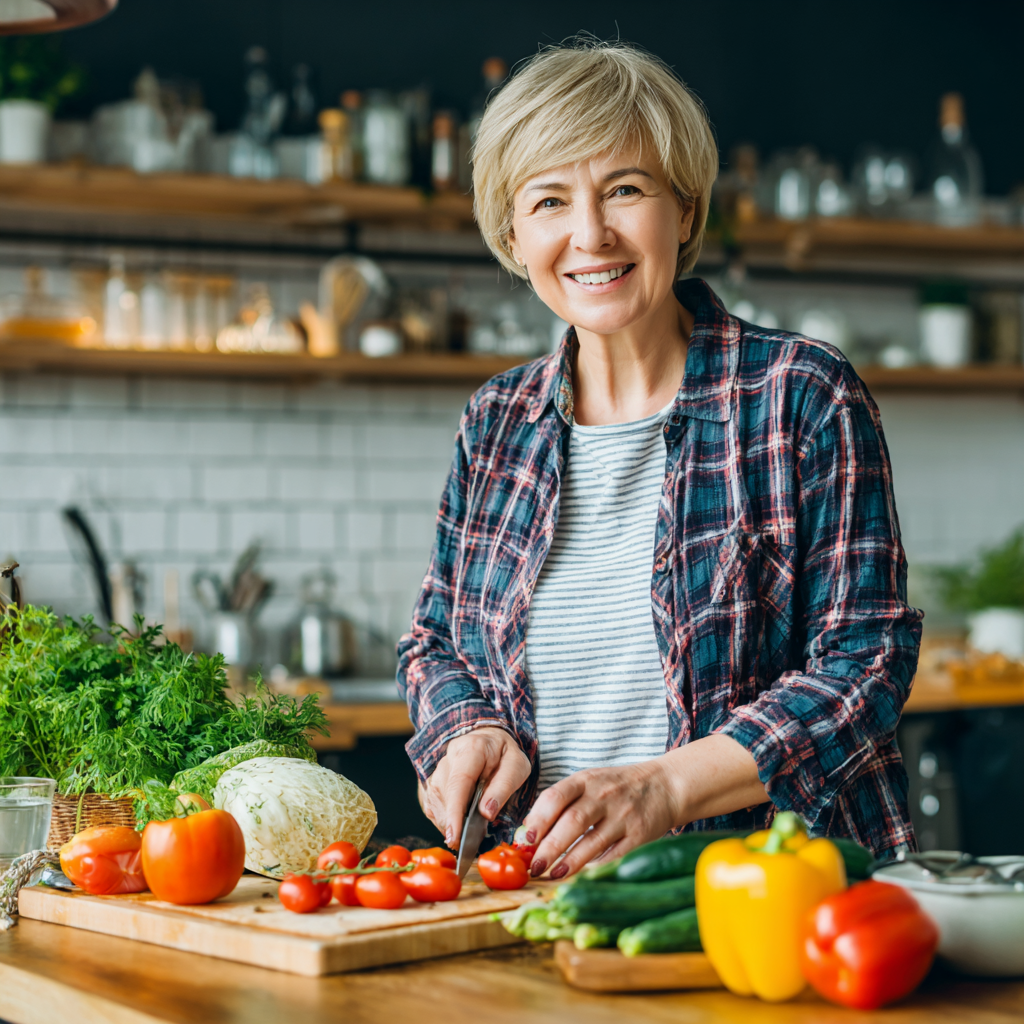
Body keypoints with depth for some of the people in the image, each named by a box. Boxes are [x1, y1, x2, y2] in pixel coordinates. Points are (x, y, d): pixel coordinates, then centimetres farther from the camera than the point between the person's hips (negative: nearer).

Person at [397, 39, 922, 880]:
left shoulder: (802, 396, 0)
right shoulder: (497, 424, 14)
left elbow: (867, 656, -5)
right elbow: (436, 640, 22)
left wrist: (664, 788, -17)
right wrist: (473, 733, -1)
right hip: (537, 898, 4)